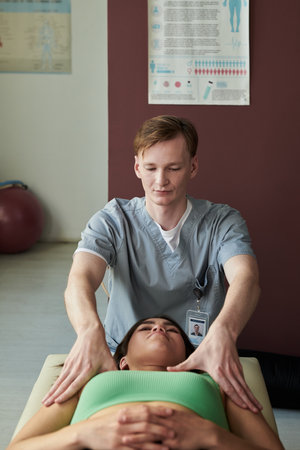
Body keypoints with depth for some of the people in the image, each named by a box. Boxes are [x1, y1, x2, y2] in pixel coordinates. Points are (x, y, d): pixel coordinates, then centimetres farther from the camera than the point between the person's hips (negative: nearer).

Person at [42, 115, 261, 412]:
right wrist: (90, 330, -47)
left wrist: (223, 333, -47)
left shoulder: (223, 223, -3)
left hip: (200, 363, 1)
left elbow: (245, 277, -23)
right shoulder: (112, 222, -3)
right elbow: (80, 280, -21)